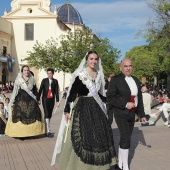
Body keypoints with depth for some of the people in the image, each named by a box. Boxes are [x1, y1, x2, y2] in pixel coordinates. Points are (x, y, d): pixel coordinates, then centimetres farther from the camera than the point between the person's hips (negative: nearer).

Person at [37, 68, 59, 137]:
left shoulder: (55, 81, 7)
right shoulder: (44, 80, 4)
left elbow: (57, 91, 5)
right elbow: (40, 89, 3)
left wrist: (57, 101, 1)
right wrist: (38, 99, -3)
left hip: (52, 99, 3)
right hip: (45, 99, -2)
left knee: (50, 115, 8)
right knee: (47, 114, -10)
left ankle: (46, 128, 24)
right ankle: (48, 131, -13)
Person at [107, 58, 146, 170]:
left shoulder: (136, 81, 9)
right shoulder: (115, 80, -9)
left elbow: (139, 99, 14)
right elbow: (110, 98, -13)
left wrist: (142, 114, 12)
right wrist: (125, 104, -20)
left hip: (132, 114, 6)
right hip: (121, 113, -6)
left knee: (125, 138, 12)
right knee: (126, 138, -11)